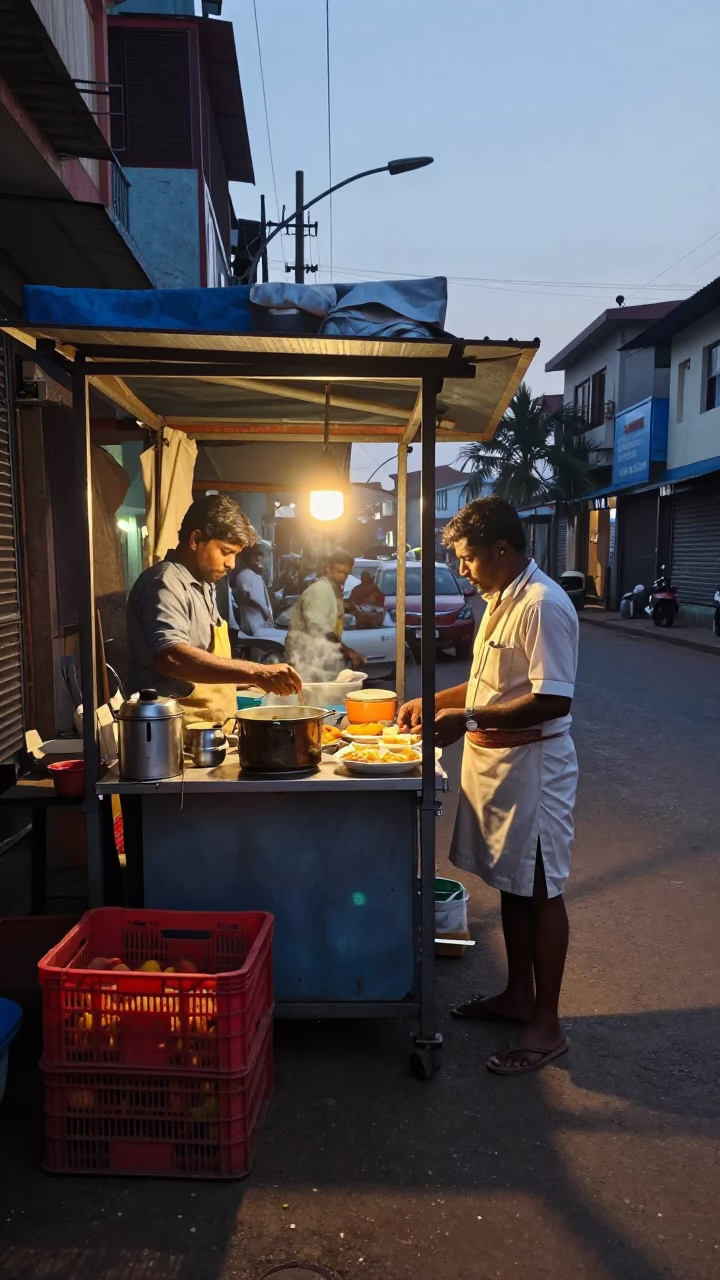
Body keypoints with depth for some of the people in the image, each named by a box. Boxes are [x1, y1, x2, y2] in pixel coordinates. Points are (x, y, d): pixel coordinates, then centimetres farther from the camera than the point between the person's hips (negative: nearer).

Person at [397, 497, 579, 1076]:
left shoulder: (543, 605, -20)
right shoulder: (501, 600, 11)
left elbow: (553, 700, -26)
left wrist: (468, 718, -26)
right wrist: (435, 700, 12)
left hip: (533, 766, -9)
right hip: (495, 762, 9)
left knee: (540, 891, 3)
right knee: (510, 883, 19)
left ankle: (546, 1025, 19)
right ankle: (518, 996, 35)